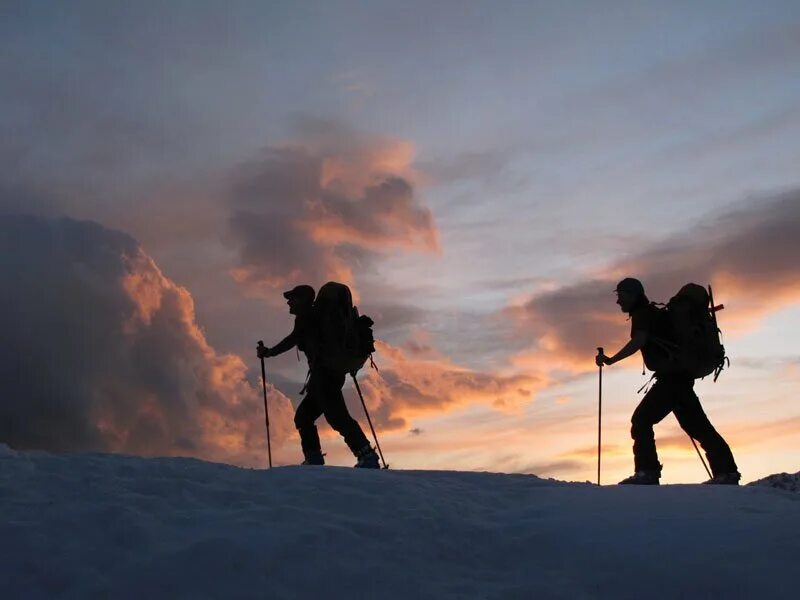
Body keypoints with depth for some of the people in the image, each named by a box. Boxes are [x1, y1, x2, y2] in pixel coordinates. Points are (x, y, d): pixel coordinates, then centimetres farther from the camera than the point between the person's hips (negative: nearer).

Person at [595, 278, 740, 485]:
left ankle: (647, 472, -18)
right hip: (680, 375, 10)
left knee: (641, 420, -12)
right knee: (697, 425, 11)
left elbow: (639, 341, -27)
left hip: (671, 376, -10)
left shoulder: (642, 314, -9)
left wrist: (611, 360, -27)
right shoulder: (651, 313, 22)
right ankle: (726, 472, 11)